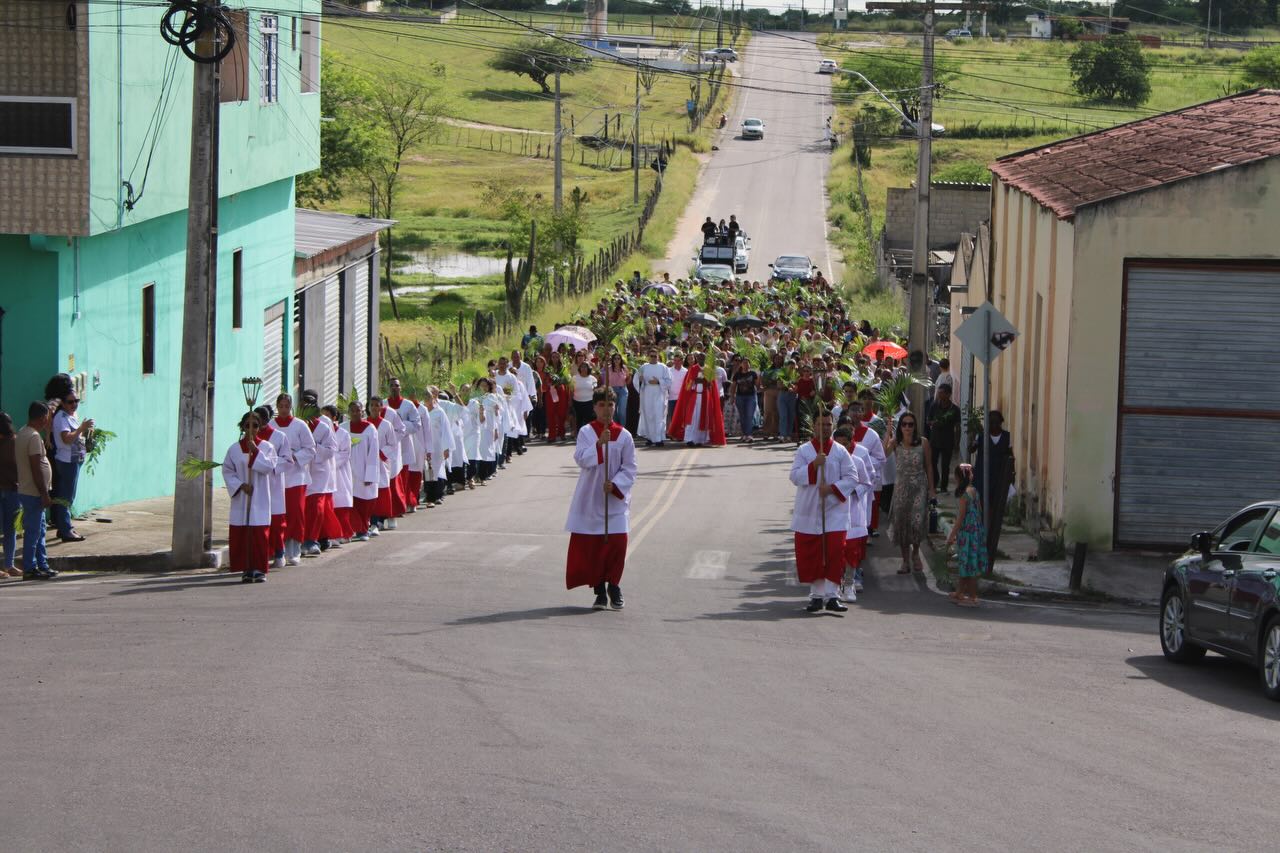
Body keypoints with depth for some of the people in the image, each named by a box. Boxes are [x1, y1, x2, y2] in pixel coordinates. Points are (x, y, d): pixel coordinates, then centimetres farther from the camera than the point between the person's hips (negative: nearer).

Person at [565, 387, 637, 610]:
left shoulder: (624, 436, 2)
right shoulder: (586, 432, 0)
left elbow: (629, 469, 1)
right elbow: (581, 459, -13)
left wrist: (615, 485, -14)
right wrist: (599, 444, -27)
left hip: (616, 499, 0)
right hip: (590, 498, 0)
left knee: (617, 543, -7)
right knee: (589, 546, -1)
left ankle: (613, 585, 12)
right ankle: (599, 589, 12)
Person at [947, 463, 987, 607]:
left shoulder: (964, 495, -19)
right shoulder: (975, 491, 6)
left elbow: (960, 518, -18)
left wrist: (952, 535, -11)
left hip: (967, 534, -8)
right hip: (977, 532, 8)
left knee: (969, 566, -1)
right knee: (964, 565, 19)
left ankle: (973, 597, 4)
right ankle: (959, 592, 29)